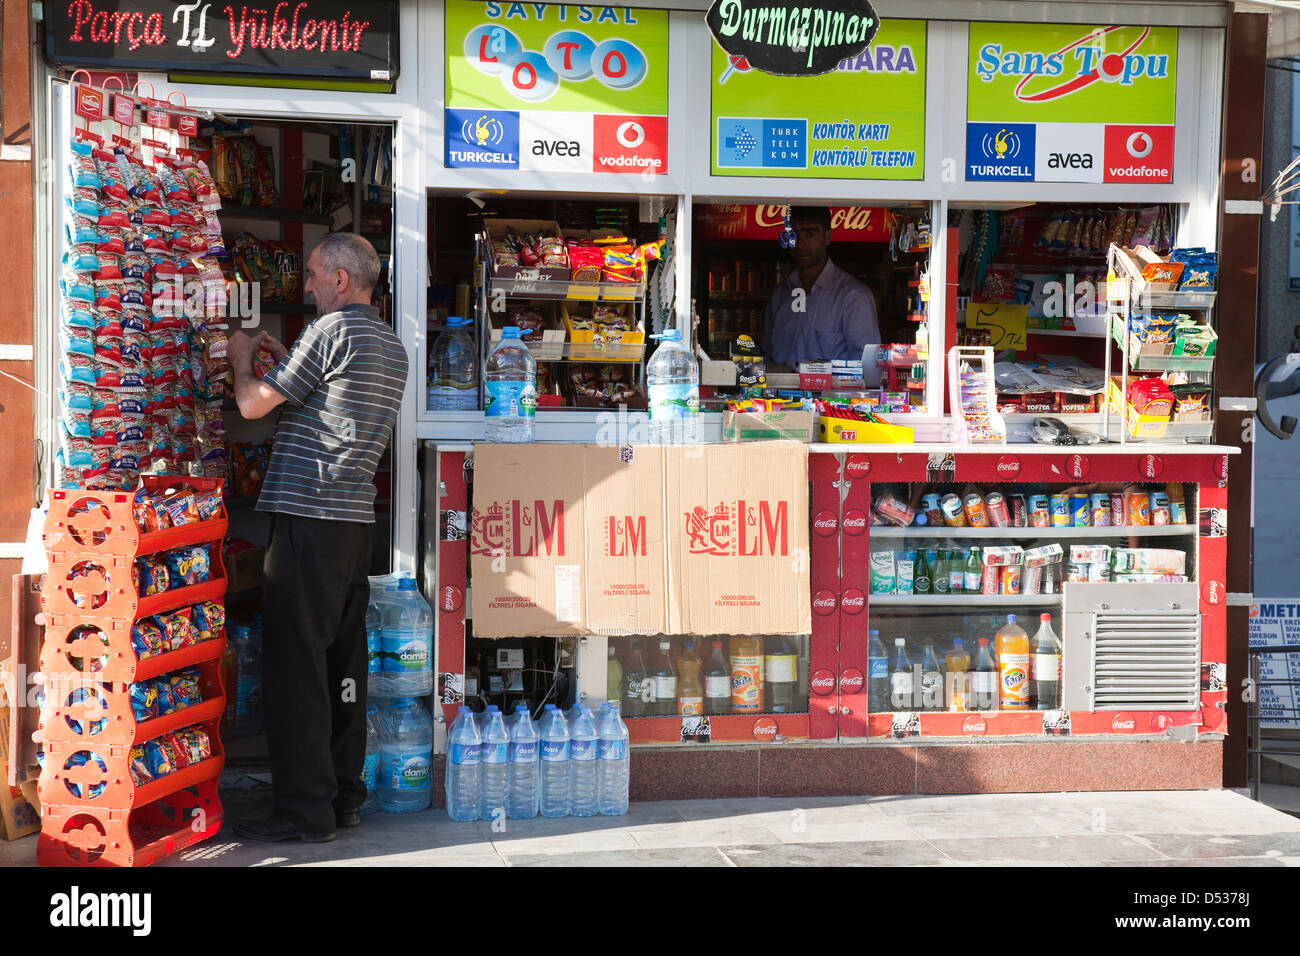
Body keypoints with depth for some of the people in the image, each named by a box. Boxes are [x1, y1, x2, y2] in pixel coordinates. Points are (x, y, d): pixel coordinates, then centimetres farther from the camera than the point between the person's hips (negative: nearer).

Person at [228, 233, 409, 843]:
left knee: (295, 663, -5)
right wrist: (285, 360, 25)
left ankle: (305, 810, -4)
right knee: (342, 660, 11)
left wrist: (241, 359, 12)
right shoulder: (391, 345, 17)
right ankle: (344, 795, 17)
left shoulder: (332, 329, -10)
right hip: (357, 518, 9)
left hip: (308, 517, -9)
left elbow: (253, 405, -7)